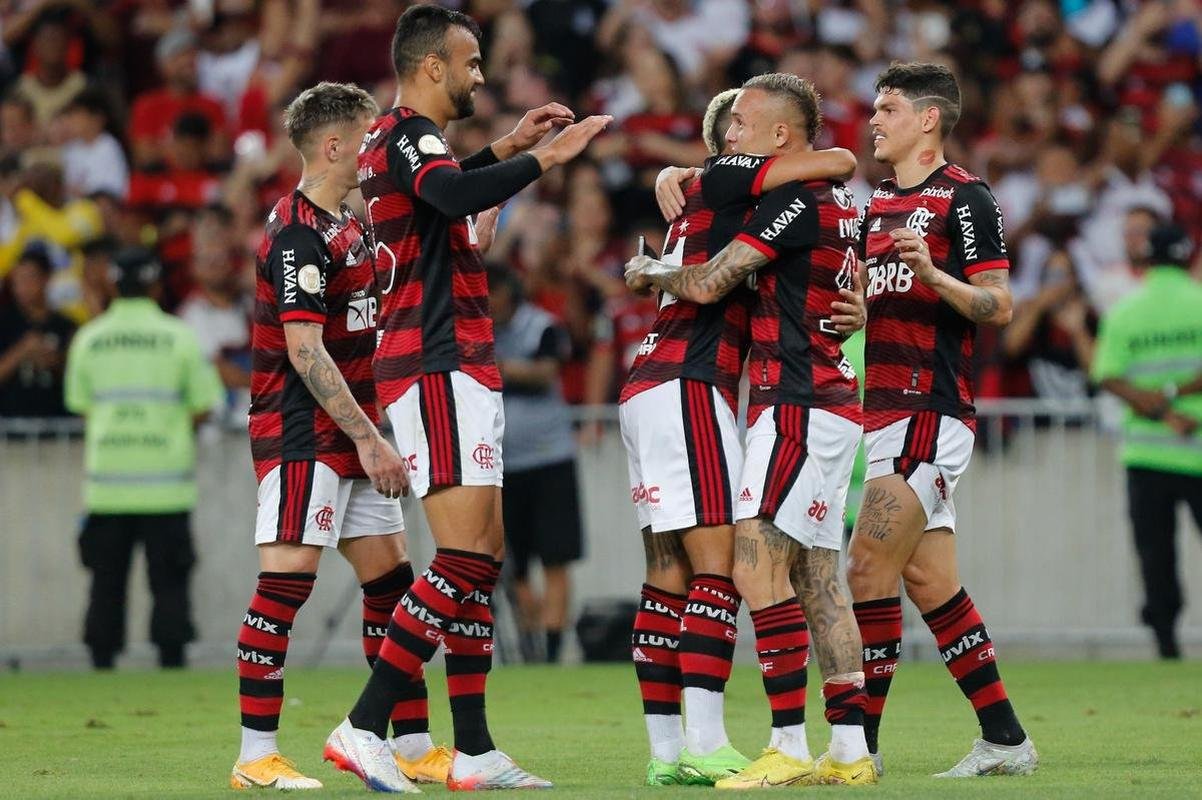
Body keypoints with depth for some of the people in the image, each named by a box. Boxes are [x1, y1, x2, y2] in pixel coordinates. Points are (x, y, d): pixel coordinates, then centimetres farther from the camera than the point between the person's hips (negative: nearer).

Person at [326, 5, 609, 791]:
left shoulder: (402, 139, 18)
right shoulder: (407, 135, -12)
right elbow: (455, 196, -34)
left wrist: (506, 148, 34)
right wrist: (544, 158, -28)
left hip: (459, 371, 11)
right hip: (439, 368, -11)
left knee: (485, 554, 11)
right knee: (464, 560, -14)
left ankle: (474, 750, 12)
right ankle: (365, 727, -15)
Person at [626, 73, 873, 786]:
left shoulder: (797, 199, -14)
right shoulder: (838, 199, 16)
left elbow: (708, 284, -14)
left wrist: (647, 273, 6)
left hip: (798, 403, -10)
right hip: (830, 403, 10)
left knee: (757, 566, -14)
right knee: (819, 580, 10)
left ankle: (789, 747, -18)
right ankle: (850, 749, 9)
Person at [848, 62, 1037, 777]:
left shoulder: (965, 198, -7)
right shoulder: (879, 203, 18)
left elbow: (999, 307, -12)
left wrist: (931, 273, -27)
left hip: (932, 413, -9)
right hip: (888, 411, 9)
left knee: (869, 570, -12)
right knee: (931, 583, 8)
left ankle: (859, 744, -8)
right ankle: (1005, 739, 12)